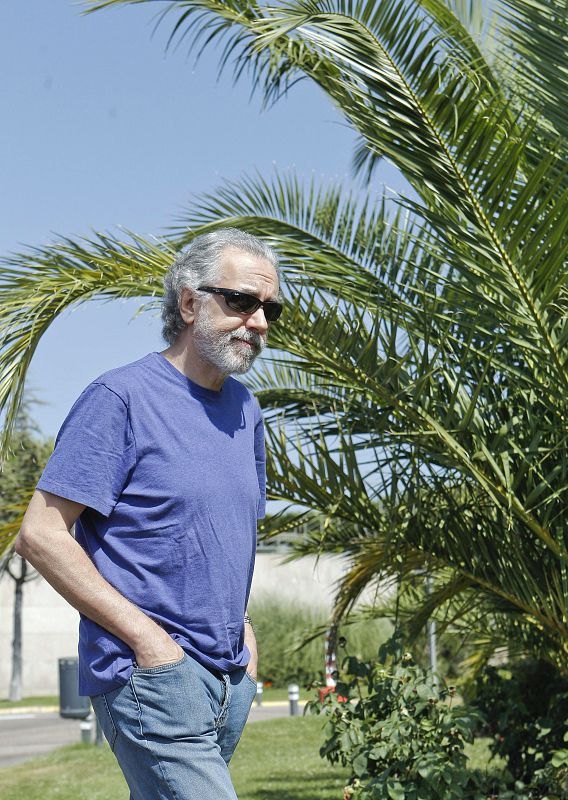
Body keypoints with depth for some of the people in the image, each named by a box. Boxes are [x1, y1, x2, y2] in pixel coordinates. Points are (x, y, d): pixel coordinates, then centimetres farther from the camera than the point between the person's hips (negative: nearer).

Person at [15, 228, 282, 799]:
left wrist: (241, 630, 11)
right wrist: (147, 638, -16)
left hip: (231, 680, 8)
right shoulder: (120, 398, -10)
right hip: (152, 675, -7)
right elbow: (40, 535, -14)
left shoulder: (245, 410, 13)